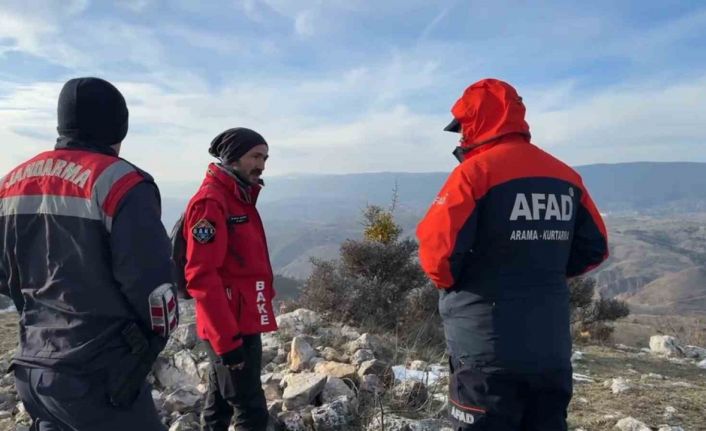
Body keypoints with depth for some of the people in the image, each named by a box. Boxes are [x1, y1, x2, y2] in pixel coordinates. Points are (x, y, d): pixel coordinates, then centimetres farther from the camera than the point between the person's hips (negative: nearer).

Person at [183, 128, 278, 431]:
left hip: (241, 322, 9)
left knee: (220, 405, 20)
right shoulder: (210, 202, -16)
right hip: (231, 328, -9)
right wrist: (227, 338, -24)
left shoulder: (240, 198, 14)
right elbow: (201, 276, -23)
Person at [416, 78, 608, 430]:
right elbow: (594, 248, 13)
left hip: (487, 350, -6)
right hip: (552, 348, 6)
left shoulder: (476, 170, -13)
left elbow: (438, 247, -21)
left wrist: (449, 282, -1)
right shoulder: (565, 176, 7)